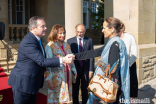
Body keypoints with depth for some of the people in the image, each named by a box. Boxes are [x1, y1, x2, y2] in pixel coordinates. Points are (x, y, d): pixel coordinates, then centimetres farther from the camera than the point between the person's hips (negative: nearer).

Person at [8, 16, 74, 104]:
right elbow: (42, 61, -31)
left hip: (33, 83, 9)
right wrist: (63, 60, -36)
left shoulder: (36, 39, 7)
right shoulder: (28, 42, -25)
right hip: (23, 83, -9)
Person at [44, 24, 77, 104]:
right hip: (56, 78, -5)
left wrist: (75, 72, 16)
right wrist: (49, 80, -15)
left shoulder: (66, 45, 10)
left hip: (67, 77, 6)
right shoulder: (50, 46, -10)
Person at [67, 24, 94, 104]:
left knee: (85, 90, 13)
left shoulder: (89, 41, 1)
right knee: (75, 90, 12)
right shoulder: (70, 41, -1)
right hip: (74, 69, 0)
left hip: (85, 69, 0)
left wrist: (91, 70, -5)